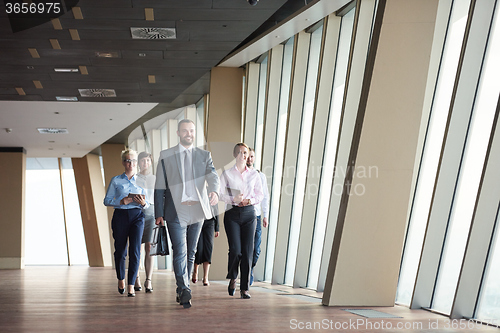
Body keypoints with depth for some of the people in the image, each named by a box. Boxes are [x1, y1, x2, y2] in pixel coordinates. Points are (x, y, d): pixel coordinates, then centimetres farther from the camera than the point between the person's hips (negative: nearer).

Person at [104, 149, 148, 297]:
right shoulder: (116, 180, 6)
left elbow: (147, 204, 11)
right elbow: (107, 200, 4)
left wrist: (143, 203, -12)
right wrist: (121, 201, -12)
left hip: (137, 216, 1)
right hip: (120, 216, 0)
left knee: (135, 250, -10)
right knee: (120, 250, 7)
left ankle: (131, 286, -4)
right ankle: (121, 279, 32)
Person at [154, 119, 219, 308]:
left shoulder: (204, 155, 10)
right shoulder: (166, 156, 6)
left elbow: (212, 176, -8)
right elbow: (159, 187, 5)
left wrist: (214, 191, -31)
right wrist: (159, 213, -2)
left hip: (197, 211, 3)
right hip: (176, 211, -3)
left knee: (191, 252, 10)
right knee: (180, 252, -11)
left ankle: (181, 290, 22)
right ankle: (184, 291, -11)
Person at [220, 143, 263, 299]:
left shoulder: (254, 174, 10)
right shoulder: (227, 174, 4)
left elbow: (260, 194, 12)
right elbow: (220, 194, 0)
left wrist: (251, 200, -8)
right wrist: (233, 199, -17)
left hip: (249, 213, 2)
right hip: (232, 213, -2)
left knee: (247, 251, -3)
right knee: (235, 249, -10)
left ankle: (244, 288, 7)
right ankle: (232, 278, 20)